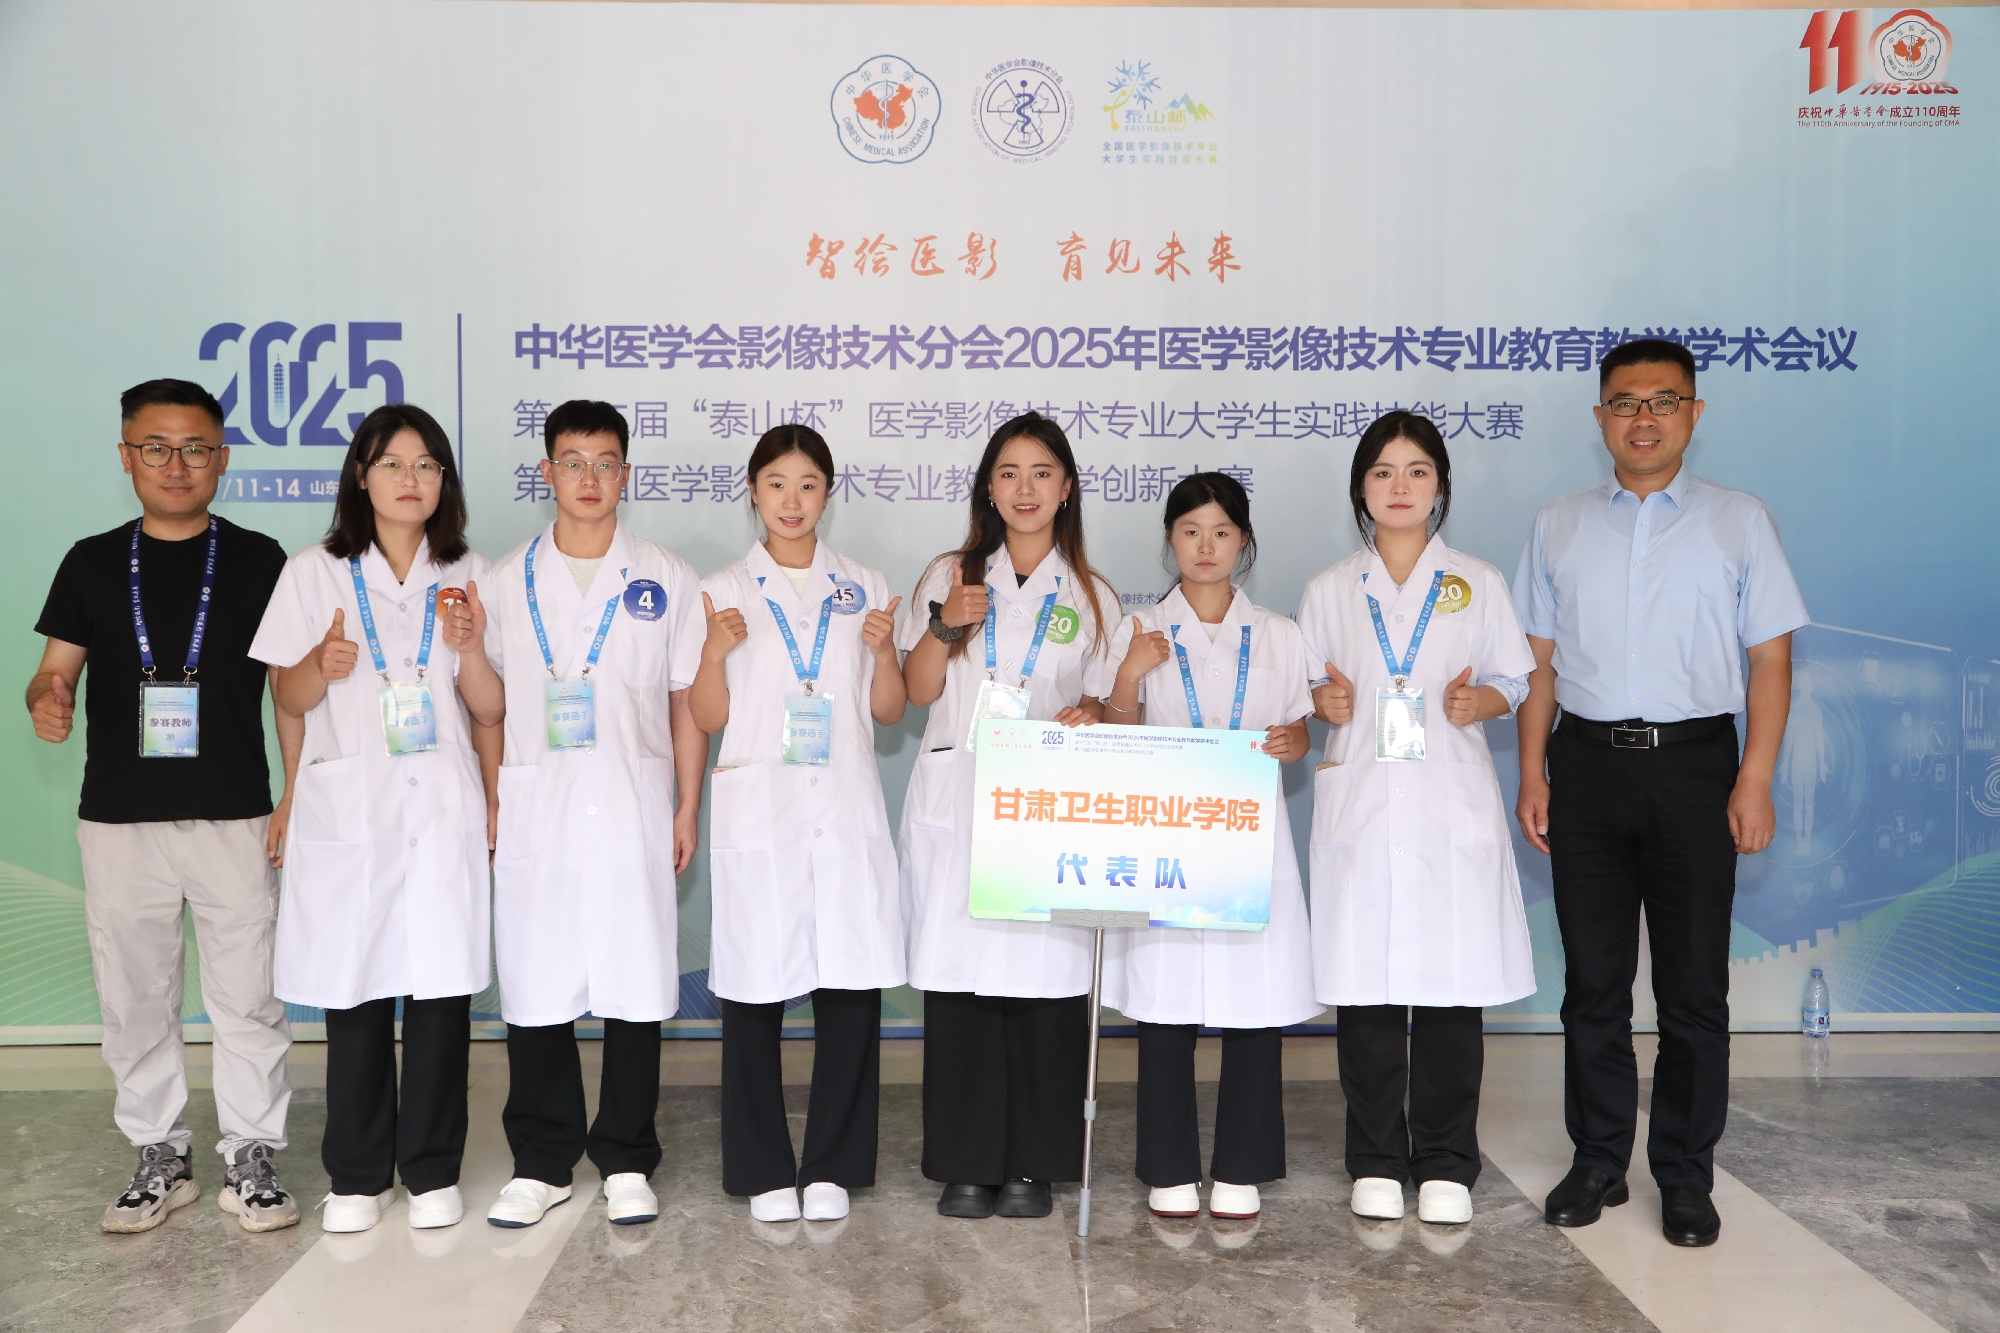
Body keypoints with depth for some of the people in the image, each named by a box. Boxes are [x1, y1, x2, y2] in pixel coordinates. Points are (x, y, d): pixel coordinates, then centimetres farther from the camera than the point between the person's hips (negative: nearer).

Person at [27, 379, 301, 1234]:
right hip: (119, 820, 2)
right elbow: (55, 671, 11)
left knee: (247, 997, 1)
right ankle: (159, 1158, 24)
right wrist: (47, 701, -14)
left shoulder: (258, 561, 3)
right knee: (134, 998, 9)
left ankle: (251, 1160, 14)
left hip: (234, 818, -2)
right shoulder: (93, 564, 8)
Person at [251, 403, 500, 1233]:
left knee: (440, 990, 0)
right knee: (353, 993, 2)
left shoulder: (467, 578, 9)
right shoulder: (314, 574, 7)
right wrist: (321, 665, -12)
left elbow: (491, 711, 8)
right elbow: (287, 698, 9)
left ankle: (432, 1171, 14)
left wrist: (470, 649, -11)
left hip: (441, 811, 1)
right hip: (346, 811, 0)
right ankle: (358, 1175, 17)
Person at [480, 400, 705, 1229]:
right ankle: (542, 1162, 18)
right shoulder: (508, 580, 10)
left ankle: (626, 1161, 16)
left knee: (635, 987, 2)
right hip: (534, 811, 1)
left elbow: (687, 703, 7)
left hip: (632, 810, -1)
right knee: (535, 988, 4)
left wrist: (687, 810, 2)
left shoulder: (664, 579, 7)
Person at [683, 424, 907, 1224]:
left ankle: (831, 1167, 15)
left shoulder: (864, 589, 10)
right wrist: (714, 651, -13)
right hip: (758, 814, -1)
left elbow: (890, 711, 10)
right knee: (754, 992, 1)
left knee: (852, 987, 0)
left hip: (846, 813, 1)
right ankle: (764, 1171, 16)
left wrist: (884, 651, -8)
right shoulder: (724, 591, 6)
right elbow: (708, 720, 4)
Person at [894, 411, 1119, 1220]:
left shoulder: (1092, 597, 13)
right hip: (956, 807, 0)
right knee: (958, 979, -2)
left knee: (1045, 983, -3)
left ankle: (1032, 1165, 11)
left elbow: (1105, 708, 14)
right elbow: (918, 691, 7)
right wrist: (946, 625, -9)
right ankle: (966, 1163, 10)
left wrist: (1090, 716, -8)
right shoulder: (949, 577, 13)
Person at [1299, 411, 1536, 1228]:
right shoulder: (1328, 590, 11)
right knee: (1365, 984, 0)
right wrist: (1322, 702, -9)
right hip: (1360, 801, 1)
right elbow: (1298, 691, 13)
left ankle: (1445, 1165, 13)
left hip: (1452, 801, 0)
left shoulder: (1478, 585, 10)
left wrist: (1480, 700, -10)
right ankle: (1376, 1161, 15)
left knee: (1454, 982, -1)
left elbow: (1514, 680, 11)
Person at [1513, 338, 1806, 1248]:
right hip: (1588, 764, 2)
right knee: (1593, 981, 9)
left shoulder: (1740, 522, 4)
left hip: (1694, 763, -1)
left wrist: (1754, 782, -8)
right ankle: (1599, 1163, 22)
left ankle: (1685, 1178, 18)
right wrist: (1532, 774, 1)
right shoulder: (1559, 526, 10)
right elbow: (1539, 661, 8)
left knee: (1694, 985, 5)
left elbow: (1770, 660, 1)